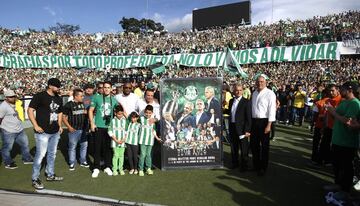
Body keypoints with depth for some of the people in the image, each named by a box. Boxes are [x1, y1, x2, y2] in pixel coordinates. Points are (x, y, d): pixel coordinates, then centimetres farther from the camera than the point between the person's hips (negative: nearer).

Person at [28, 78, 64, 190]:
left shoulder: (59, 98, 10)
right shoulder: (39, 96, -11)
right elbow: (30, 110, -11)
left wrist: (60, 125, 13)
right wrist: (36, 126, -16)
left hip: (55, 132, 7)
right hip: (43, 132, -7)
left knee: (52, 154, 16)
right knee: (40, 155, -3)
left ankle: (50, 175, 31)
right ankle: (35, 179, 13)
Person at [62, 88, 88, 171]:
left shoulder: (83, 104, 7)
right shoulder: (68, 105, -9)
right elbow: (63, 117, -7)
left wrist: (86, 112, 0)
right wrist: (69, 127, -13)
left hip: (83, 129, 5)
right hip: (73, 130, -5)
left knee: (84, 145, 12)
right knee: (72, 147, 5)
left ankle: (83, 161, 27)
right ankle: (72, 163, 18)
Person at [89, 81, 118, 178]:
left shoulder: (114, 100, 7)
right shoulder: (96, 98, -1)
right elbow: (91, 110, 1)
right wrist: (92, 123, -6)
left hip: (109, 127, 2)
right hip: (98, 126, -2)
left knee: (108, 147, 9)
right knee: (98, 147, 2)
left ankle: (107, 167, 22)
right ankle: (96, 168, 14)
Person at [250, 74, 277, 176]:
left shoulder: (270, 93, -10)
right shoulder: (254, 93, 12)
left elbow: (272, 110, -14)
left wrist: (269, 125, -19)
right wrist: (250, 121, 14)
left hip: (264, 121, -6)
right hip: (254, 121, 7)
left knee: (264, 145, 5)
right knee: (253, 144, 14)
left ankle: (263, 168, 19)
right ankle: (256, 165, 31)